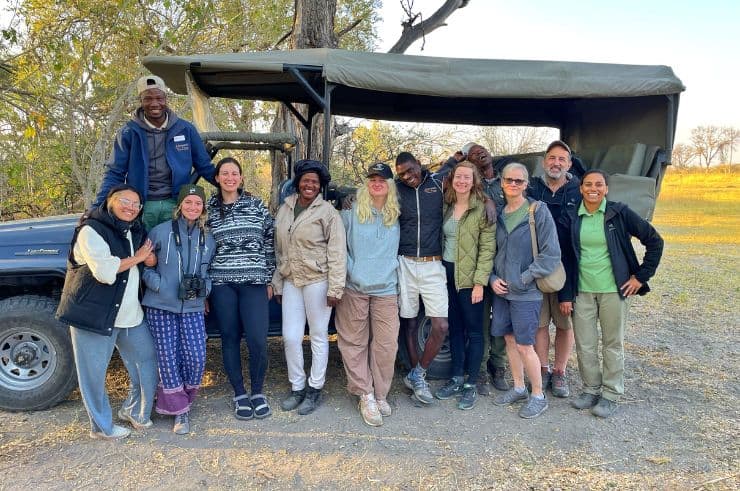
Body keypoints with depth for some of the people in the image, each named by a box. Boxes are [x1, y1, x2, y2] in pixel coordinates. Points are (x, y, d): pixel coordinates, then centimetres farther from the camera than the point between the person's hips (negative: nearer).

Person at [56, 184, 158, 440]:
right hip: (94, 312, -7)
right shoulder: (91, 230, -12)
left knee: (146, 361, 12)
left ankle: (133, 410, 32)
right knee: (94, 373, 5)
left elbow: (150, 260, 20)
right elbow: (104, 271, -24)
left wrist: (151, 258, -4)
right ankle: (102, 426, 21)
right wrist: (137, 257, -11)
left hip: (131, 313, 7)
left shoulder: (135, 230, 11)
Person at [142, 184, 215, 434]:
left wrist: (204, 289, 0)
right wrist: (158, 284, -13)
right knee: (168, 357, -1)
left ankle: (182, 401, 19)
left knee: (196, 357, -5)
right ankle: (179, 410, 14)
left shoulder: (208, 238, 8)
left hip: (193, 308, 3)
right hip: (161, 306, -2)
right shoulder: (160, 231, -3)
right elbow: (144, 265, 1)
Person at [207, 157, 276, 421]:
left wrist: (269, 279, 4)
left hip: (254, 282, -1)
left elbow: (269, 242, 7)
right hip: (222, 283, 1)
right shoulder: (209, 209, 8)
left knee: (257, 340, -7)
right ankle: (239, 394, 22)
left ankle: (257, 391, 15)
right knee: (230, 339, 6)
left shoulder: (256, 205, 7)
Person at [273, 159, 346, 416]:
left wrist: (335, 288, -15)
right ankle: (297, 387, 23)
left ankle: (315, 389, 21)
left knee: (318, 336, 6)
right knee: (290, 337, 6)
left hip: (317, 281, -5)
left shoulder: (327, 212, -7)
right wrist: (277, 283, 14)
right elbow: (279, 249, 14)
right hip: (291, 281, 5)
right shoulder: (284, 209, 10)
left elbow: (337, 252, -10)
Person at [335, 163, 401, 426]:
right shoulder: (352, 212, 2)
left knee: (386, 344, -1)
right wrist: (348, 269, -3)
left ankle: (380, 395, 16)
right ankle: (365, 396, 14)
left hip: (386, 289, 2)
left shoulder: (397, 216, 9)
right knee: (354, 343, 2)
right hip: (354, 287, -1)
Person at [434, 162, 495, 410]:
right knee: (455, 327, 13)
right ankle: (457, 378, 25)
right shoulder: (447, 206, 9)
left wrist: (479, 282, -16)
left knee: (473, 331, 4)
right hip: (447, 273, 6)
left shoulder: (483, 209, -9)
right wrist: (440, 272, 5)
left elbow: (487, 248, -12)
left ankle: (471, 385, 14)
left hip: (470, 277, -5)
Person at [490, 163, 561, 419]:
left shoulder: (538, 211, -9)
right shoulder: (498, 214, 7)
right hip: (501, 289, 6)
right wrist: (493, 278, 0)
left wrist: (523, 279, -12)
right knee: (509, 339, 13)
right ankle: (518, 388, 30)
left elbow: (551, 253, -12)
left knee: (524, 345, -2)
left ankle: (538, 396, 17)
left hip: (526, 292, -5)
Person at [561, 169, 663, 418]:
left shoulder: (620, 213, -5)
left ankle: (611, 395, 21)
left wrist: (641, 276, -2)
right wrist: (565, 294, 3)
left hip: (613, 289, -2)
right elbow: (566, 257, 6)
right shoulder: (571, 217, 2)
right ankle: (591, 389, 25)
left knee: (613, 343, 7)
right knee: (584, 344, 7)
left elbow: (654, 240, 0)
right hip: (582, 291, 2)